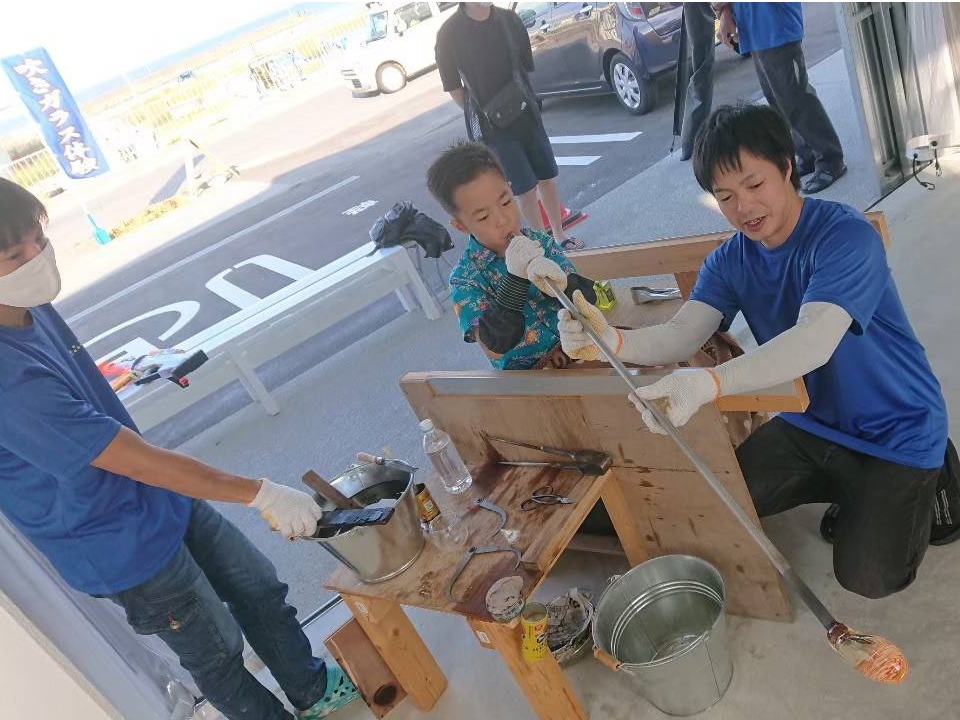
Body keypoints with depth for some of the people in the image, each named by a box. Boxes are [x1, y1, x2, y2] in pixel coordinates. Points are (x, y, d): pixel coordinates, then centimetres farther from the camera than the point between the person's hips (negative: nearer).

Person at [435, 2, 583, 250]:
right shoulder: (450, 33, -12)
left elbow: (525, 67, 11)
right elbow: (454, 88, -4)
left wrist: (526, 101, 3)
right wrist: (482, 115, -3)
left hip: (526, 115, 4)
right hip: (491, 125, -4)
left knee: (547, 177, 9)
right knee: (526, 188, -2)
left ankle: (559, 235, 26)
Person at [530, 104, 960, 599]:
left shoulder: (847, 236, -27)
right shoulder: (730, 260, -7)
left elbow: (814, 341, -43)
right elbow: (680, 336, -22)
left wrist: (708, 384, -58)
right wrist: (613, 340, -44)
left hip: (897, 430, -6)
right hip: (811, 422, 6)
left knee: (866, 576, -9)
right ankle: (856, 490, 21)